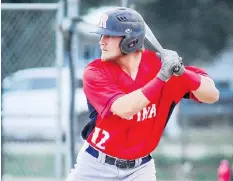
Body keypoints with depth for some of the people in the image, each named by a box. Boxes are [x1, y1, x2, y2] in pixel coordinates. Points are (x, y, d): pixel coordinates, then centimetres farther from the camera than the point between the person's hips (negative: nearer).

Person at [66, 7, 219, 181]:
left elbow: (212, 95, -15)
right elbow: (124, 109, -33)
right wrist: (161, 77, -35)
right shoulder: (95, 72, -16)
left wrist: (181, 72, -31)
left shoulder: (161, 64, -11)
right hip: (96, 166, 0)